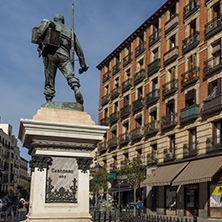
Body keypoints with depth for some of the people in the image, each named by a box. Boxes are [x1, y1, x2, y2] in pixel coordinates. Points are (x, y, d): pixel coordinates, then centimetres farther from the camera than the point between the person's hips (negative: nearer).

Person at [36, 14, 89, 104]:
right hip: (64, 55, 1)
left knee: (49, 80, 2)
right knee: (70, 76, -18)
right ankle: (76, 90, -46)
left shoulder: (53, 24, 22)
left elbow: (46, 22, -5)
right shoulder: (70, 32, 32)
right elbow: (78, 49, 29)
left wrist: (40, 43, -5)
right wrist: (83, 64, 30)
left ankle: (49, 101, -8)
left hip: (50, 53, -1)